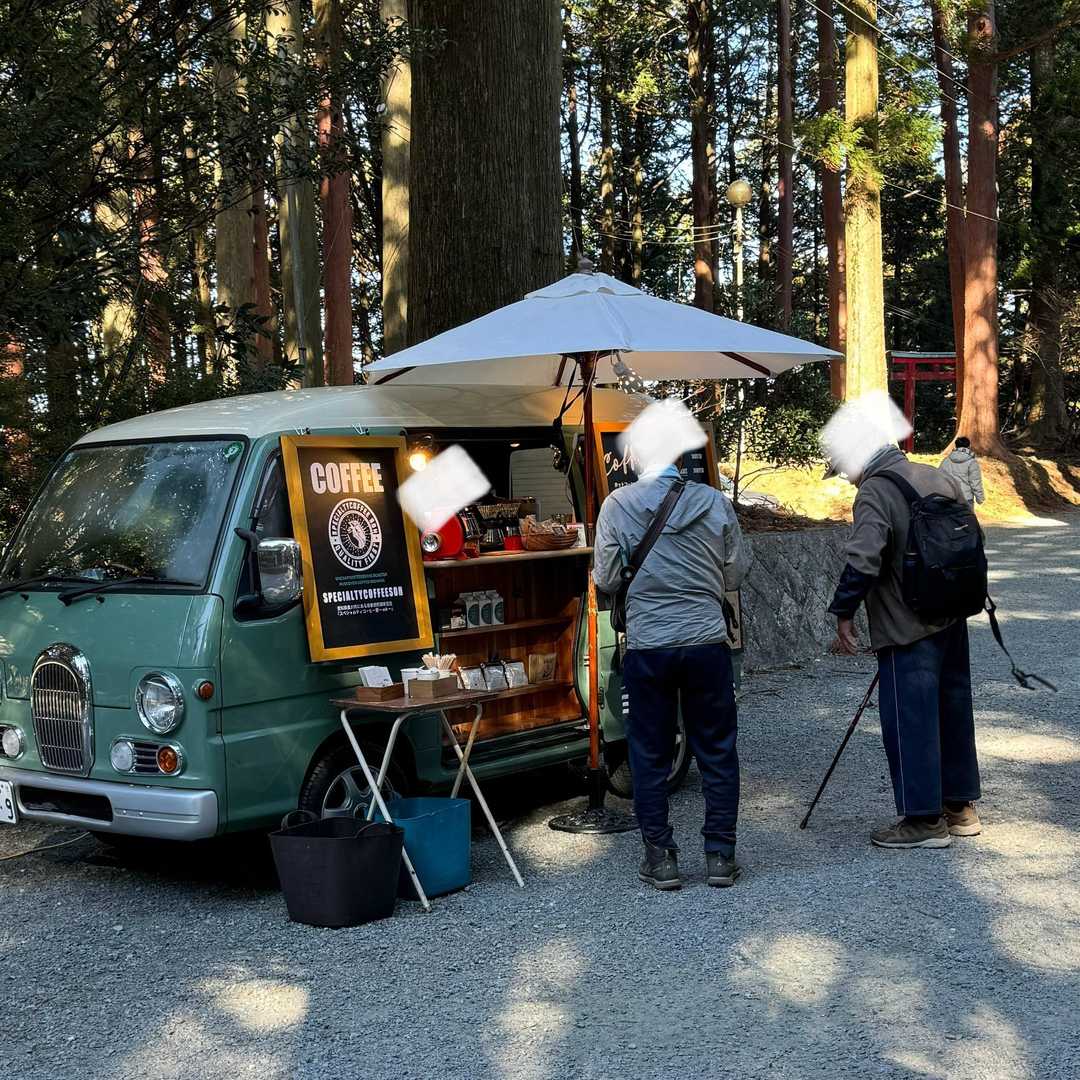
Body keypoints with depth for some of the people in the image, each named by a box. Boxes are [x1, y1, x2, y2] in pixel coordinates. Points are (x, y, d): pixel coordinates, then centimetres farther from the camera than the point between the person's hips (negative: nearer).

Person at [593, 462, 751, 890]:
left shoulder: (617, 505, -6)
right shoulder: (714, 501, -3)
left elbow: (605, 581, -1)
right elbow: (736, 574, 5)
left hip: (646, 645, -1)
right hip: (707, 642, 1)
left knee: (650, 757, 10)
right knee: (717, 753, 11)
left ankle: (660, 858, 13)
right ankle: (719, 855, 15)